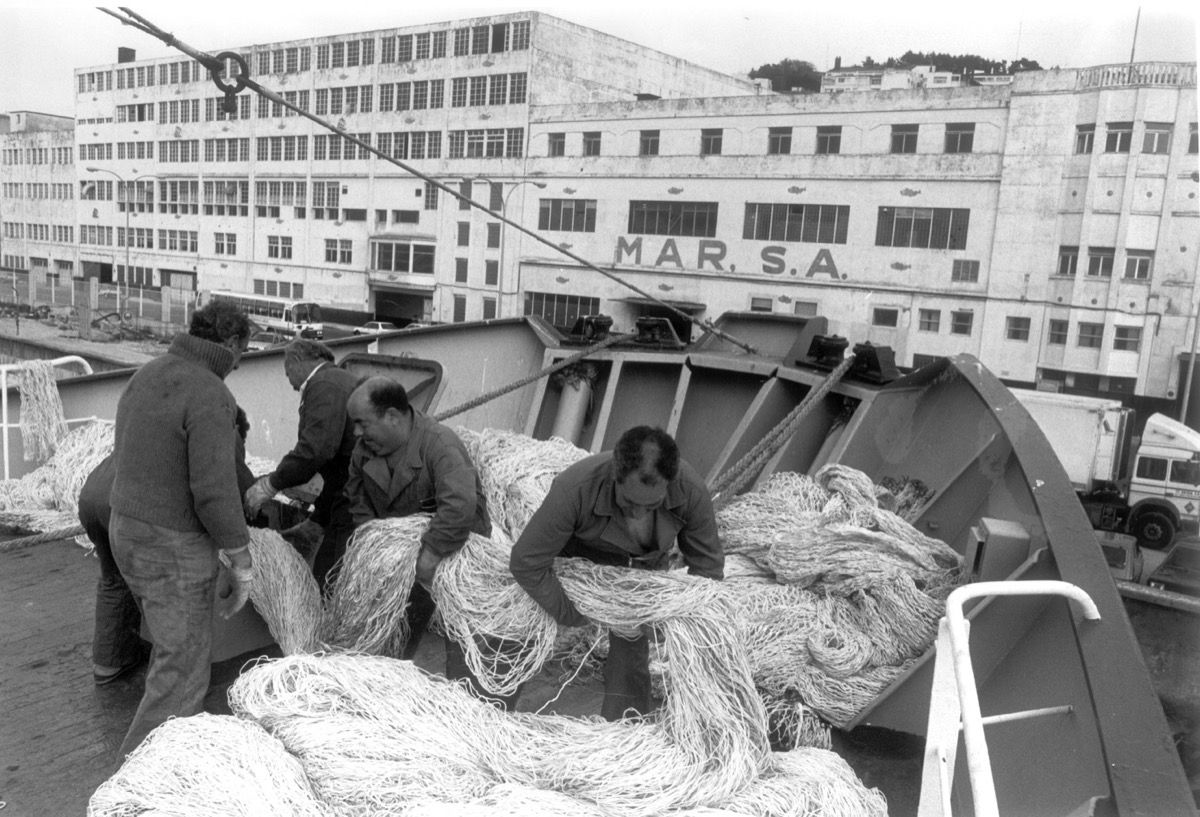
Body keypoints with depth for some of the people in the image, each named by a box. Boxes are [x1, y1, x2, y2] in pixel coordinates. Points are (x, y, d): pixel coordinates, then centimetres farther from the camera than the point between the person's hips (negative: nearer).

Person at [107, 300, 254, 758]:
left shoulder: (147, 375, 6)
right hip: (174, 547, -9)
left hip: (126, 528, 9)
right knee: (183, 667, 2)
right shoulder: (210, 396, -22)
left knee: (174, 642, 25)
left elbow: (124, 453, 14)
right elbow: (214, 490, -25)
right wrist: (240, 559, -15)